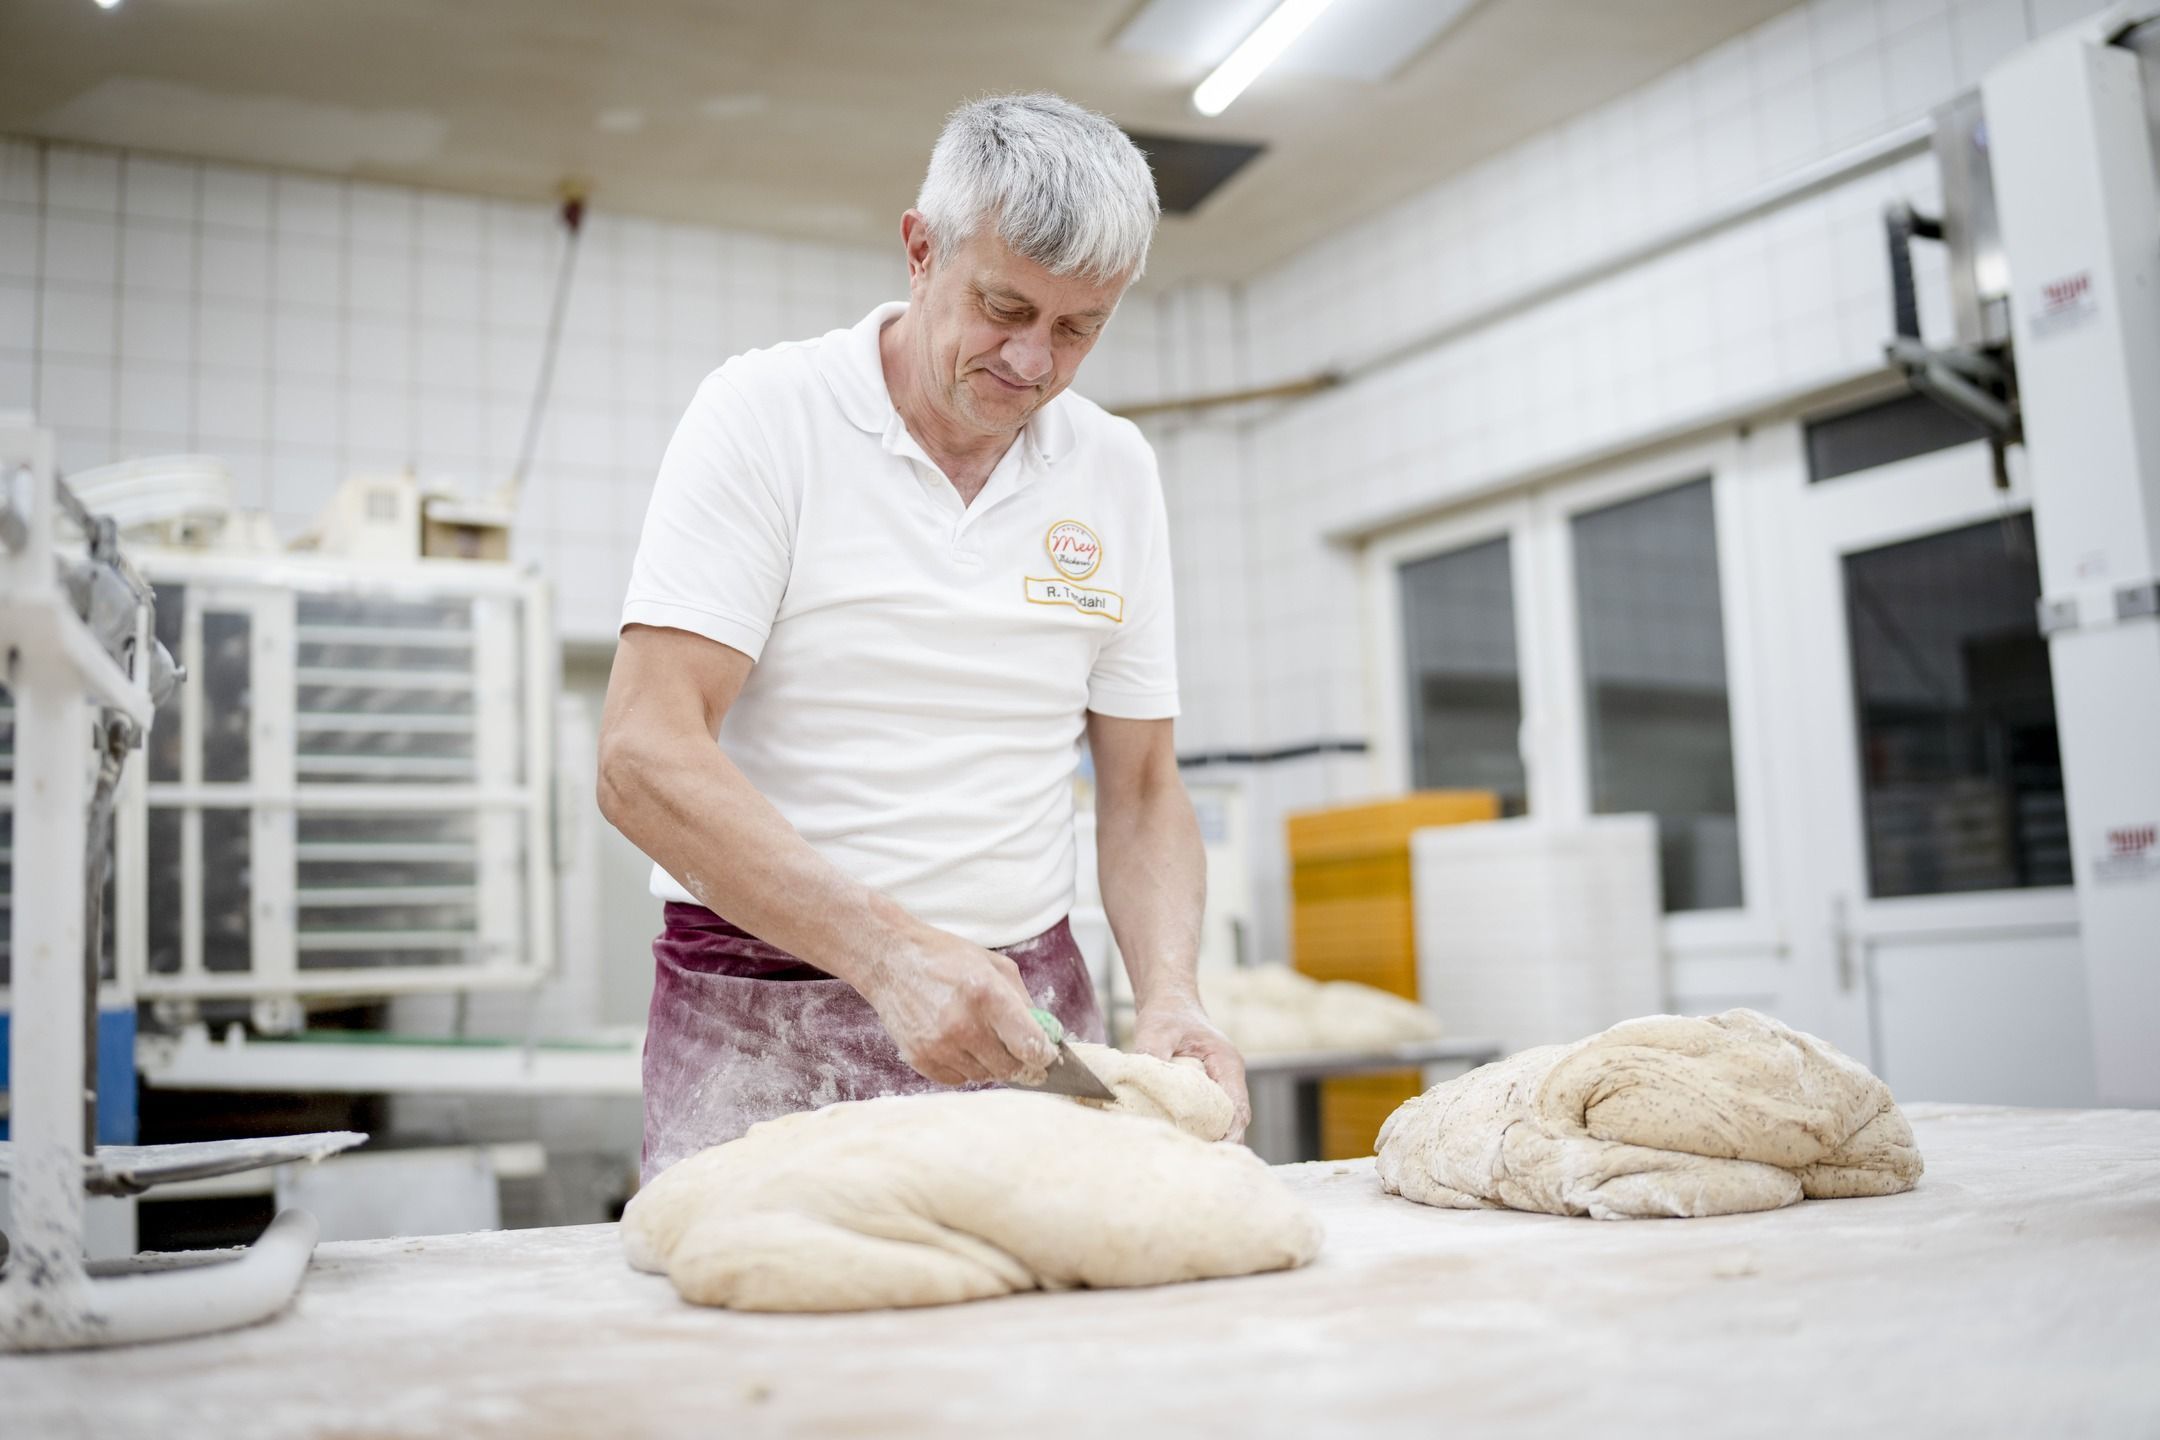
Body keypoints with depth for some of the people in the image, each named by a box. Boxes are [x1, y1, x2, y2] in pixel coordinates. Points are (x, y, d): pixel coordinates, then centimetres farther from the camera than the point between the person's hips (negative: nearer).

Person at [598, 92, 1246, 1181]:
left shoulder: (1116, 470, 6)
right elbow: (643, 759, -16)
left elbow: (1141, 790, 9)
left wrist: (1168, 995, -9)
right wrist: (890, 951, -26)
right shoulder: (764, 411, -7)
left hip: (1023, 1019, 4)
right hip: (765, 1043, -3)